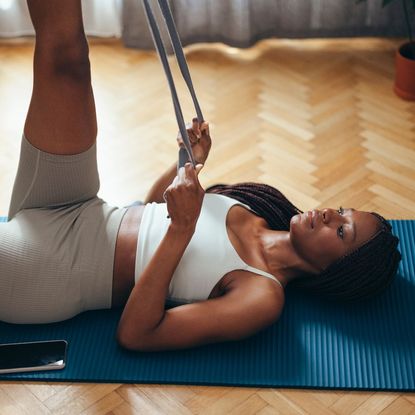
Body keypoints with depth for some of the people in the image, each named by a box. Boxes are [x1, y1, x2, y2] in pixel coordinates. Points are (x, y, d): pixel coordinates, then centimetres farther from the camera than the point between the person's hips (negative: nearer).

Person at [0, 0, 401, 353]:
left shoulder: (263, 297, -18)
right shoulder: (252, 213, 6)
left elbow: (134, 334, -26)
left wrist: (182, 228, -31)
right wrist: (190, 163, 3)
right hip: (76, 214, 7)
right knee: (66, 56, -5)